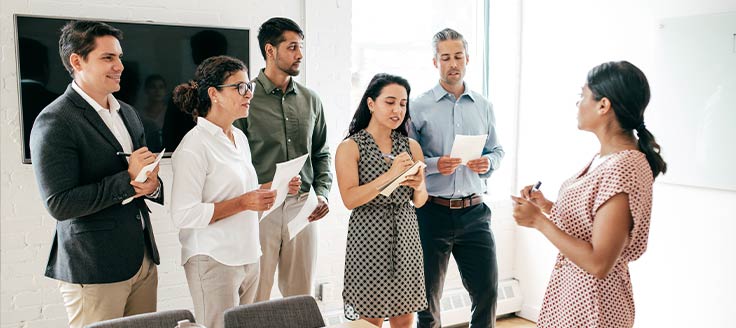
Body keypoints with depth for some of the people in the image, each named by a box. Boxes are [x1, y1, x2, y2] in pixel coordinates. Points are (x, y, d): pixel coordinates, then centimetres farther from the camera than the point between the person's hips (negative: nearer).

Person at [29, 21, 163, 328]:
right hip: (94, 271, -7)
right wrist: (128, 179, -17)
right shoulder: (54, 123, -12)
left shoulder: (127, 113, 12)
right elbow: (59, 204, -18)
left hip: (143, 258, 7)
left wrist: (152, 185, -5)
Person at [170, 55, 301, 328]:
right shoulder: (194, 146, -14)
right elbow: (183, 215, -19)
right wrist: (242, 203, -22)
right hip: (214, 261, -8)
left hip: (248, 256, 8)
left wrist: (275, 189, 5)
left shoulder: (239, 137, 12)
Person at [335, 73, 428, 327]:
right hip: (369, 239, -4)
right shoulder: (350, 147, -4)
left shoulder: (411, 146, 8)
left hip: (405, 238, 4)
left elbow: (420, 201, 8)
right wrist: (390, 175, -23)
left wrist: (418, 186, -15)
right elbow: (350, 200, -15)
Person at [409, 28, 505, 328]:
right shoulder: (419, 107, -3)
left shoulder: (483, 106, 9)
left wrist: (488, 163, -7)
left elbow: (497, 150, 14)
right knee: (428, 295, 11)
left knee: (487, 289, 6)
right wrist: (435, 165, -20)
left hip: (474, 211, 3)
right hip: (432, 211, -2)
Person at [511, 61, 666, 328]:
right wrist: (547, 206, 0)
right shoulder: (603, 157, 3)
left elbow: (599, 264, -27)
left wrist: (539, 221, -23)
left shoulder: (624, 168, -25)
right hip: (569, 285, 8)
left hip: (593, 299, -8)